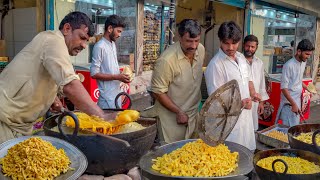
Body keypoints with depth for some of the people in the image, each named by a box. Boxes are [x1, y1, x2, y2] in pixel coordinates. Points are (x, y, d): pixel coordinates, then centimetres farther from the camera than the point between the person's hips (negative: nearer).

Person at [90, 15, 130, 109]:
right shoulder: (99, 47, -16)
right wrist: (117, 77, -19)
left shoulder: (113, 44, 11)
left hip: (116, 92, 8)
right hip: (107, 95, -8)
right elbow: (94, 73, -18)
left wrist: (121, 75, 2)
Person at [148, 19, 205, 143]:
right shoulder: (166, 60, -27)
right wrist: (179, 112, -17)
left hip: (194, 114, 7)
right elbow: (158, 92, -19)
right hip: (172, 117, -6)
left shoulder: (201, 49, -4)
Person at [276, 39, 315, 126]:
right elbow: (284, 88, -18)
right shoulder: (289, 65, -17)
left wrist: (307, 88, 13)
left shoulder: (303, 63, 7)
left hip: (298, 101, 8)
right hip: (289, 103, -8)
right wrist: (293, 104, -21)